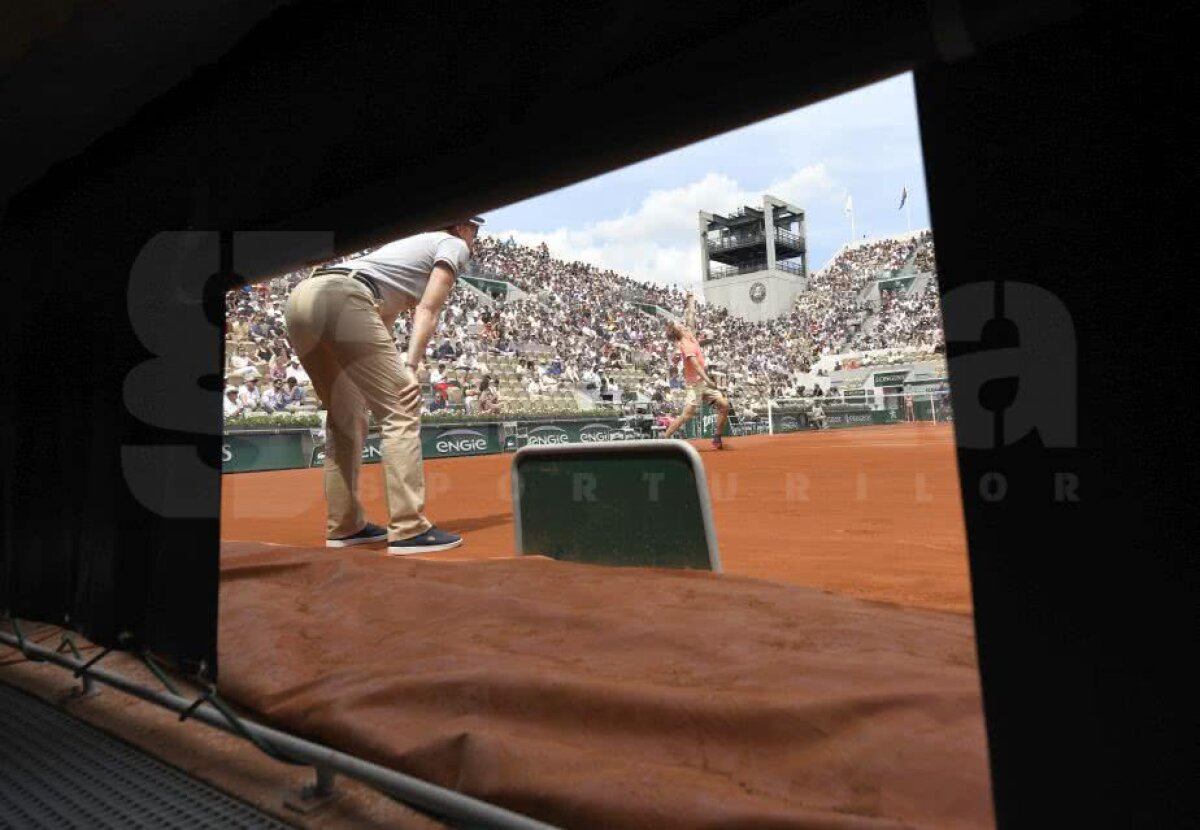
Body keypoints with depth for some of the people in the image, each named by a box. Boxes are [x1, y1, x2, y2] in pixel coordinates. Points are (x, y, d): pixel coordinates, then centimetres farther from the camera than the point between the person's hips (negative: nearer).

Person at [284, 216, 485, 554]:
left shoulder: (411, 246, 37)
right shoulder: (453, 245, 14)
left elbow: (384, 320, 28)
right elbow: (427, 311, -3)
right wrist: (410, 368, -11)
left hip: (300, 298, 9)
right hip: (341, 298, -9)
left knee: (347, 417, 16)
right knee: (401, 409, -9)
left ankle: (345, 526, 19)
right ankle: (409, 530, -13)